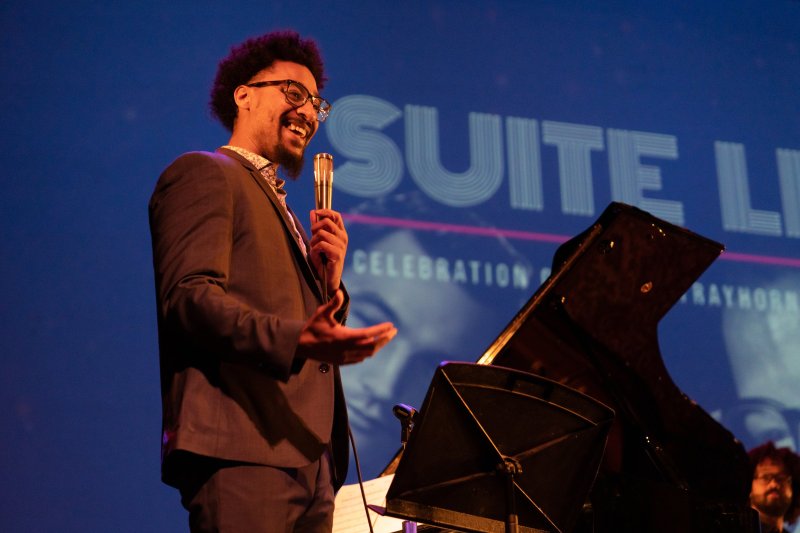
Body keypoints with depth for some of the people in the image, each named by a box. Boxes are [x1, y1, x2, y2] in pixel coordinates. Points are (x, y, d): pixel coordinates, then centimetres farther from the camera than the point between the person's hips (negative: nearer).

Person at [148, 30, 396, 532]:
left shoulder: (280, 207, 29)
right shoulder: (204, 173, 2)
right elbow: (189, 296, -14)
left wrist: (329, 285, 6)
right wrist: (298, 341, -27)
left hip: (309, 456, 9)